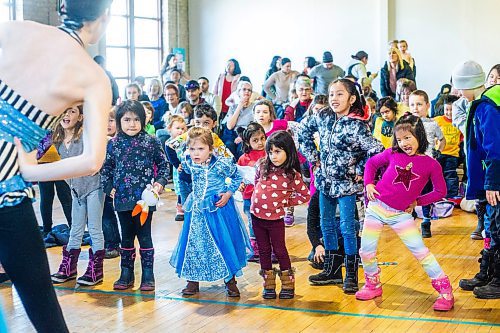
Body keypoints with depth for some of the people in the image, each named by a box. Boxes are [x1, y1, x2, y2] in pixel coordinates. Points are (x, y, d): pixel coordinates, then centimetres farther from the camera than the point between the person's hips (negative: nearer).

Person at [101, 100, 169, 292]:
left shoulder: (151, 142, -1)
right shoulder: (113, 144, 4)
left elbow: (163, 164, 6)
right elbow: (105, 168, 13)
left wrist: (160, 182, -6)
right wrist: (109, 187, 3)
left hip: (145, 198, -2)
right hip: (122, 199, 2)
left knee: (144, 236, 3)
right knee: (126, 237, 12)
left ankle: (148, 275, 11)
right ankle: (126, 274, 21)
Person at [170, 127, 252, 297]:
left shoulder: (221, 164, -16)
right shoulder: (188, 164, -5)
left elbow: (237, 177, -1)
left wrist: (228, 193, -9)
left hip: (218, 207, -4)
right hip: (197, 210, 4)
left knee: (224, 243, 0)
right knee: (193, 244, 8)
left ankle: (230, 281, 15)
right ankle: (193, 280, 22)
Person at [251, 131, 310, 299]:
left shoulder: (292, 175, -10)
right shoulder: (263, 167, 0)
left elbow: (305, 195, -2)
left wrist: (285, 201, -3)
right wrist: (258, 198, 9)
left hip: (275, 217, -4)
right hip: (256, 215, 4)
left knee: (280, 250, 6)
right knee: (264, 250, 12)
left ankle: (288, 284, 19)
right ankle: (268, 284, 23)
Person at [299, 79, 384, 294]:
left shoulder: (356, 126, -20)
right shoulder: (323, 117, -1)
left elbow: (377, 151, -26)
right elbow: (304, 131, 15)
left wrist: (360, 172, -16)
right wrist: (313, 157, 8)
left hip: (346, 184, -7)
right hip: (325, 181, 7)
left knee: (347, 228, -2)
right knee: (326, 225, 14)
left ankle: (351, 274, 11)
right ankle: (332, 270, 26)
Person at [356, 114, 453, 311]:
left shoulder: (431, 164, -6)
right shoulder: (393, 154, -2)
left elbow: (440, 191, 3)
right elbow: (371, 163, 14)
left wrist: (417, 202, -1)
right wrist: (369, 184, 1)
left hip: (401, 214, -2)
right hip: (377, 207, 2)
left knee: (419, 250, -6)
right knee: (366, 251, 4)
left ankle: (445, 290, 3)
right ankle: (373, 285, 29)